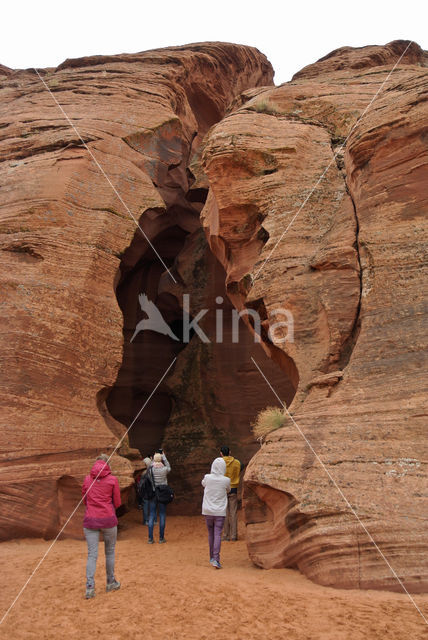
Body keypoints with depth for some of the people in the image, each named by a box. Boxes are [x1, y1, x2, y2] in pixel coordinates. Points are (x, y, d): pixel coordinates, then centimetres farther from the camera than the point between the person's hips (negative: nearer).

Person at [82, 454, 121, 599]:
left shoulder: (87, 479, 4)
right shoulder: (112, 479, -2)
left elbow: (84, 499, 12)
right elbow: (117, 502, 2)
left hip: (90, 520, 1)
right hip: (108, 519, -1)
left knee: (92, 554, 6)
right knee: (110, 552, 15)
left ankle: (90, 586, -3)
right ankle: (111, 582, 26)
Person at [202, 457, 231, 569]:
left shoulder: (207, 478, -7)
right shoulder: (226, 480, -9)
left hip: (208, 511, 2)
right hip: (220, 511, -2)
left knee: (211, 534, 15)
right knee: (217, 535, -2)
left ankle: (212, 557, 25)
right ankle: (216, 559, -11)